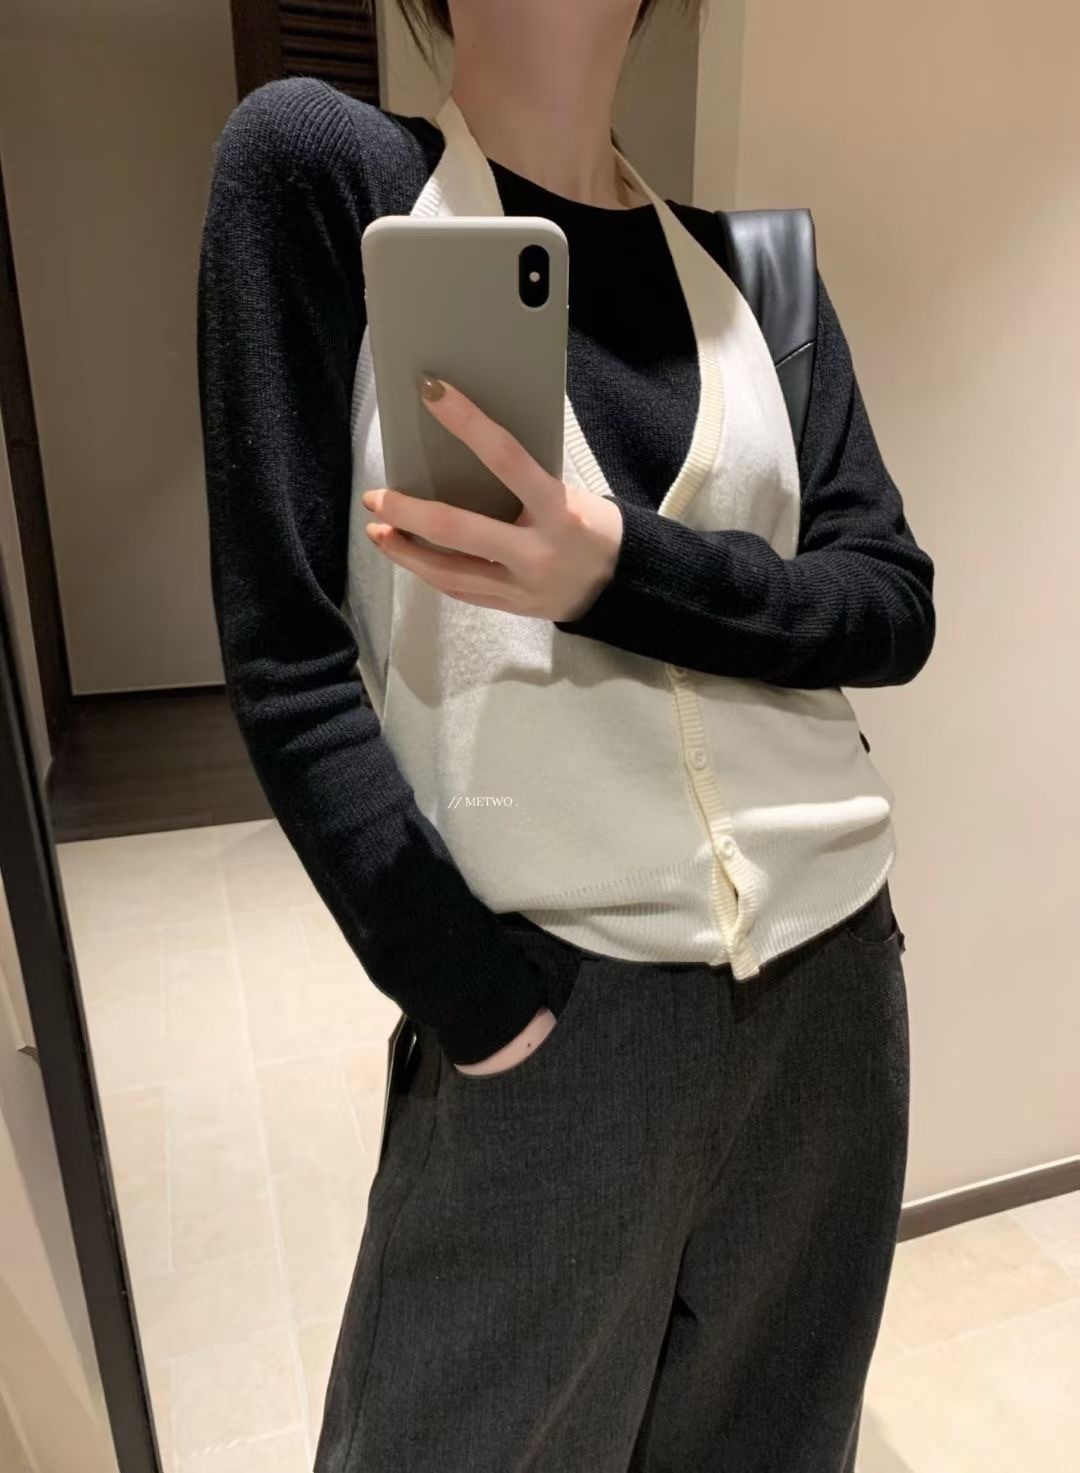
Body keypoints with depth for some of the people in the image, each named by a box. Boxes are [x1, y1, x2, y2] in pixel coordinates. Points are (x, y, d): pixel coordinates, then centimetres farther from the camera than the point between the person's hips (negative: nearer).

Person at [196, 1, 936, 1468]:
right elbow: (286, 662, -10)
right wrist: (477, 998, -14)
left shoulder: (754, 258, 8)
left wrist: (615, 570, -18)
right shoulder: (319, 167, -4)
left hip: (827, 966, 5)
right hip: (550, 988, -4)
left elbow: (891, 606, -1)